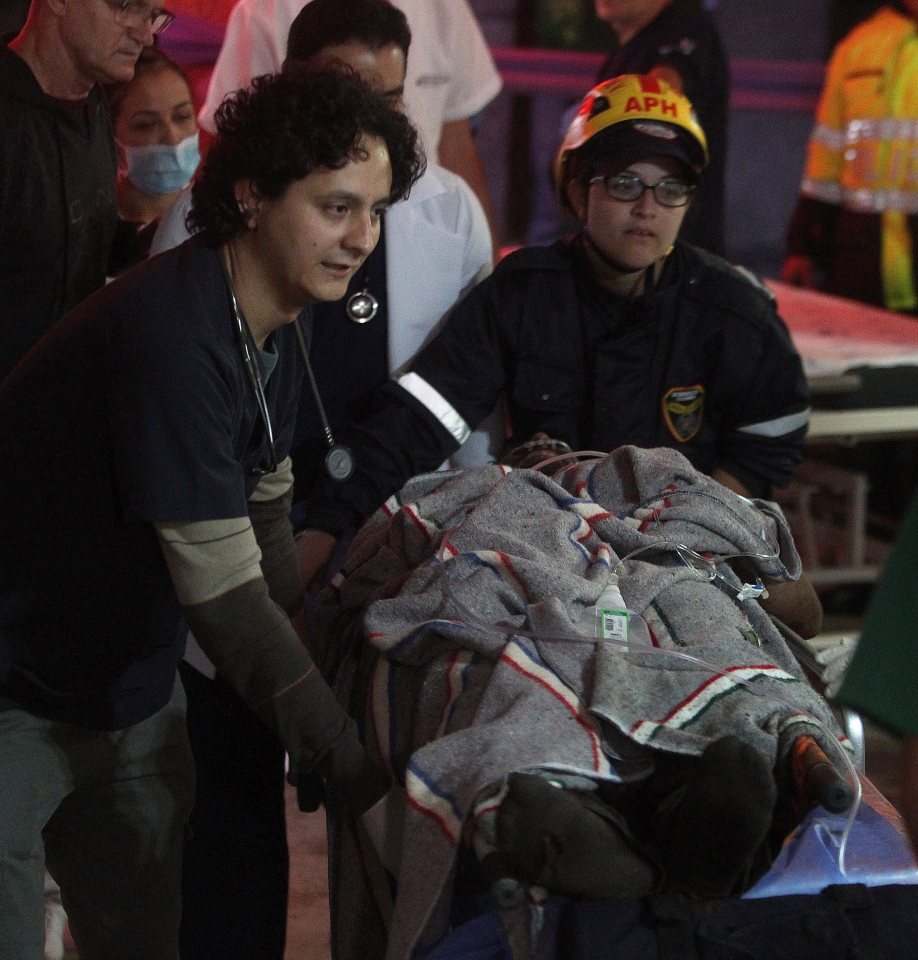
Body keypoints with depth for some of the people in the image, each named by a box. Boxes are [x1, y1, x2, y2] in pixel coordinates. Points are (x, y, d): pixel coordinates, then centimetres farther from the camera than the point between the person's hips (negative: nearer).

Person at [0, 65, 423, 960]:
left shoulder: (271, 332, 1)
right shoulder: (173, 337, -28)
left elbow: (265, 523, 12)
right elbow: (224, 596, -28)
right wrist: (353, 771, -26)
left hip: (129, 690, 9)